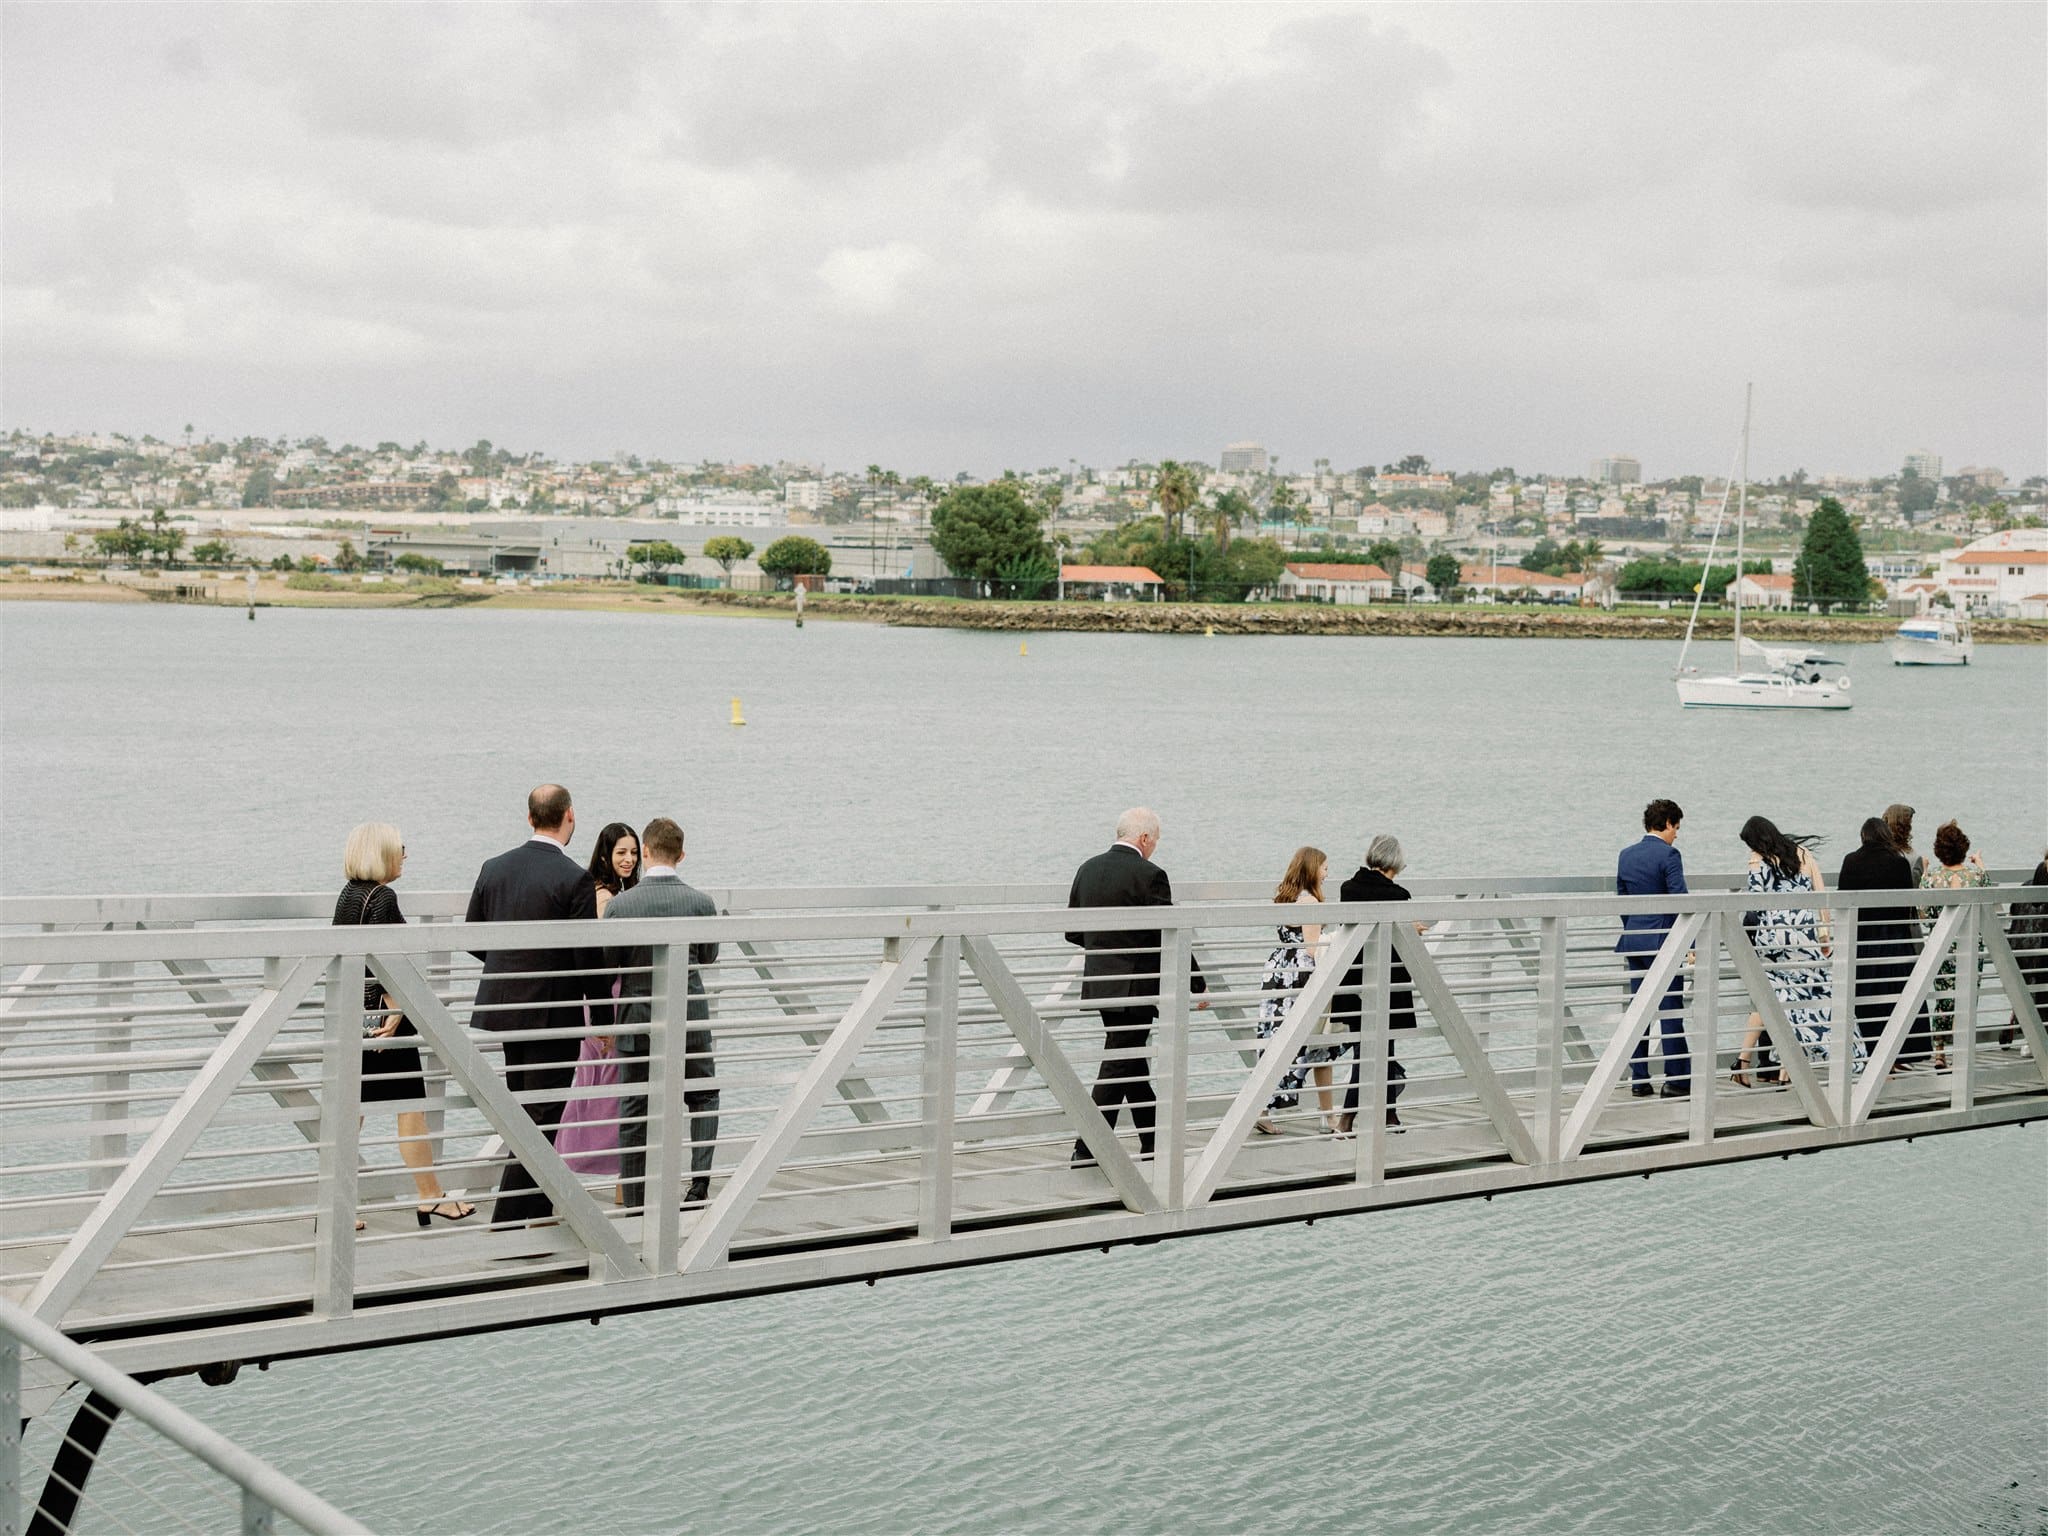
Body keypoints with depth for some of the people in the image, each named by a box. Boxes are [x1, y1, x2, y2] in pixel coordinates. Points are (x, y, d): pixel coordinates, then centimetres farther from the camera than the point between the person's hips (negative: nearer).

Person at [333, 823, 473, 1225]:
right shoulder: (383, 897, -15)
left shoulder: (347, 896, 11)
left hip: (352, 1012, 9)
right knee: (411, 1106, 1)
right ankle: (430, 1198, 8)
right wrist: (395, 1014, -19)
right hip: (380, 1013, -9)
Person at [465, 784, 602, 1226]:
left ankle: (538, 1214, 28)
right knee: (540, 1122, -1)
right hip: (554, 1016, -7)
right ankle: (507, 1225, -3)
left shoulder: (494, 868, 2)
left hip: (503, 1007, 7)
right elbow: (588, 957, -15)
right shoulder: (575, 879, -16)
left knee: (523, 1118, 19)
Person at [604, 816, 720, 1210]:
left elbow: (607, 967, -5)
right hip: (690, 1019, 1)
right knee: (704, 1097, 19)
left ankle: (635, 1204, 12)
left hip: (638, 1021, -1)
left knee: (634, 1113, 8)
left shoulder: (619, 904, -13)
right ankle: (699, 1181, 3)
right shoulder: (701, 903, -9)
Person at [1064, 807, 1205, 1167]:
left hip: (1099, 985, 7)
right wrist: (1198, 984, -4)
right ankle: (1087, 1149, -4)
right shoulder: (1149, 876, -15)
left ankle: (1153, 1140, 28)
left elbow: (1073, 933, 11)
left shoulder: (1088, 869, 5)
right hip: (1135, 988, -7)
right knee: (1119, 1065, -2)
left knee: (1128, 1059, 18)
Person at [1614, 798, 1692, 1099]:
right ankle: (1676, 1080, -1)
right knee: (1671, 1011, -2)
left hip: (1634, 940, 7)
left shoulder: (1626, 855, 9)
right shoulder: (1668, 855, -12)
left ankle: (1638, 1079, 10)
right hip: (1663, 941, -7)